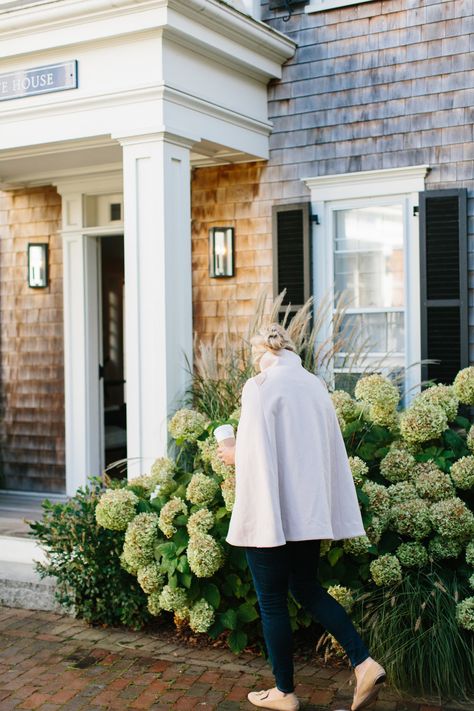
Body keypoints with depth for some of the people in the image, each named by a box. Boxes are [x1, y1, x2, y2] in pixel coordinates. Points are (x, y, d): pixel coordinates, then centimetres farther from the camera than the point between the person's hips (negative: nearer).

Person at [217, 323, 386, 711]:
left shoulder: (260, 386, -12)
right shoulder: (316, 385, 8)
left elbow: (255, 451, -19)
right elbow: (331, 448, 12)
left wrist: (233, 454, 2)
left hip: (270, 512, -7)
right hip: (311, 510, 7)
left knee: (272, 601, 8)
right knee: (307, 588, 21)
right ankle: (364, 662, 9)